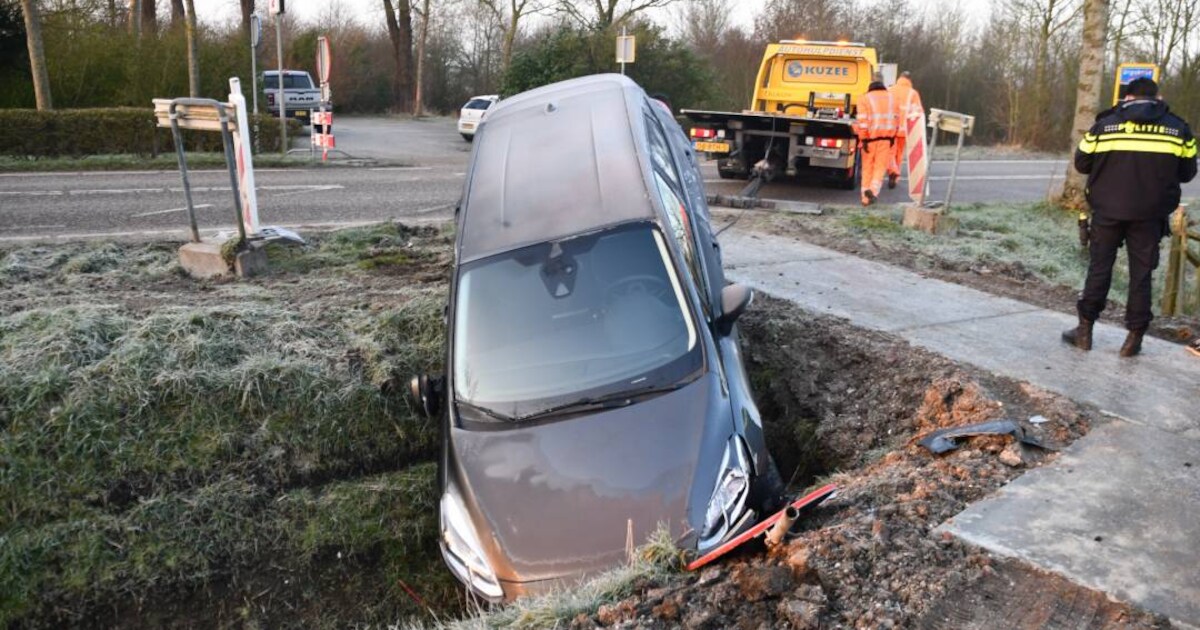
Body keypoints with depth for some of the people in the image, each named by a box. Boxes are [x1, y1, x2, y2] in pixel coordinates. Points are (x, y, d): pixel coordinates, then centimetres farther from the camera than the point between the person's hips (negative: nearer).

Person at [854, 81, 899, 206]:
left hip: (870, 136, -2)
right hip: (887, 137, 2)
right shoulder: (891, 98, 12)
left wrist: (863, 139, -10)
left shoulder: (865, 98, 1)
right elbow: (896, 118, 8)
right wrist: (893, 137, 11)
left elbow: (862, 120, -9)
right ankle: (874, 189, -18)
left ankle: (866, 198, 8)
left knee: (867, 167, 7)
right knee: (881, 166, 5)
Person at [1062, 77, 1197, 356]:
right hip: (1150, 215, 1)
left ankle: (1085, 330, 11)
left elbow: (1082, 163, 6)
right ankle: (1134, 338, 10)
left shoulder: (1105, 124, 0)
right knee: (1141, 273, 7)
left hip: (1108, 211, 0)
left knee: (1099, 268, 8)